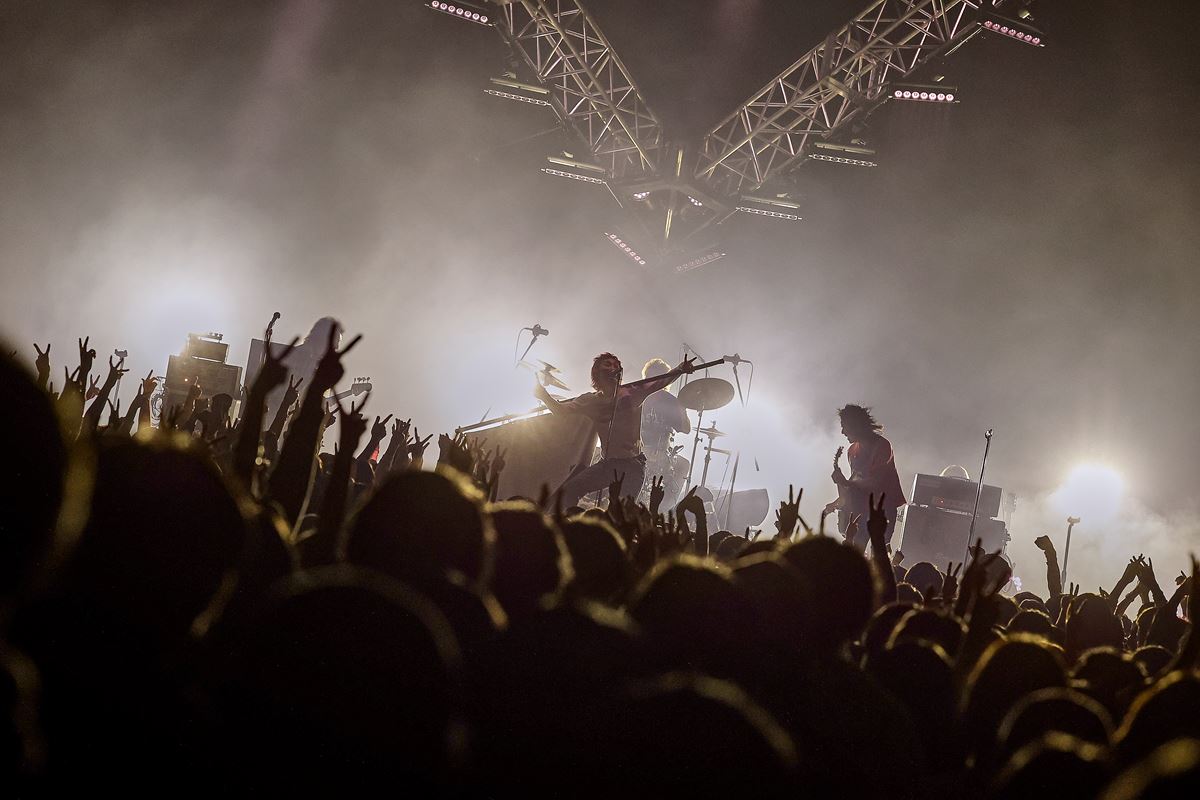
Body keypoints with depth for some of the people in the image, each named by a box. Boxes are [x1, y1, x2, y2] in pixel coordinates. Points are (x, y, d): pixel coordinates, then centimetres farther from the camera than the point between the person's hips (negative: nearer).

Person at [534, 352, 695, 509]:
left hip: (633, 463, -4)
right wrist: (544, 395, -10)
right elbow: (561, 409, 4)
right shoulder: (591, 400, 5)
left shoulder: (631, 393, -6)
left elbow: (660, 382, -17)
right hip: (607, 463, 4)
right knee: (568, 491, -5)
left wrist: (680, 369, -35)